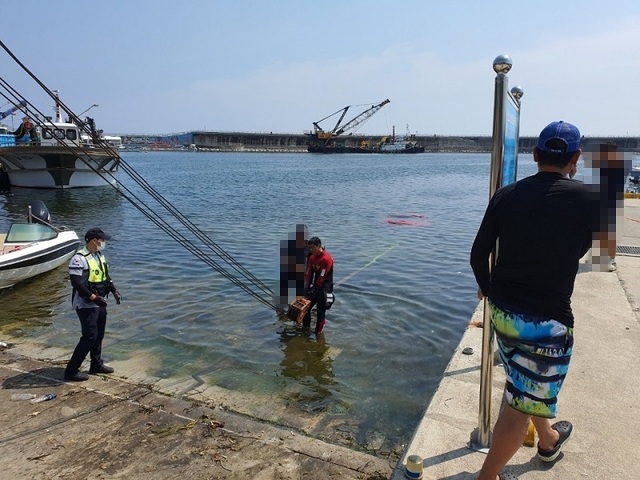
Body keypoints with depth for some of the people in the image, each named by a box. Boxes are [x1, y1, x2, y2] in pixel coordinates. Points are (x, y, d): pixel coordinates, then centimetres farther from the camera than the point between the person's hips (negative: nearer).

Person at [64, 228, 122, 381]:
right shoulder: (79, 259, -19)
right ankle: (71, 371, 3)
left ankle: (97, 364, 32)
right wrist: (93, 297, -27)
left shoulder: (100, 256, 10)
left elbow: (106, 276, 20)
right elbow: (76, 283, -24)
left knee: (99, 335, 17)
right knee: (89, 337, -8)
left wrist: (114, 291, 8)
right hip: (86, 305, -9)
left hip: (100, 303, 9)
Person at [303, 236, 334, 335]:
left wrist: (314, 290, -17)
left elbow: (322, 277, -22)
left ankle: (319, 331, 8)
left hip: (325, 287, -8)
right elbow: (309, 273, 4)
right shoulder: (312, 257, 3)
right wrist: (306, 288, -3)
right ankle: (305, 326, 30)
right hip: (316, 285, 8)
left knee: (320, 311, -5)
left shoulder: (327, 258, -22)